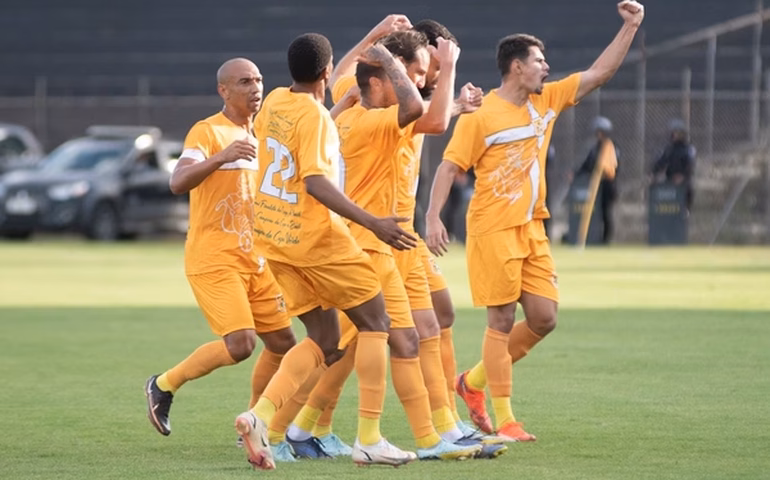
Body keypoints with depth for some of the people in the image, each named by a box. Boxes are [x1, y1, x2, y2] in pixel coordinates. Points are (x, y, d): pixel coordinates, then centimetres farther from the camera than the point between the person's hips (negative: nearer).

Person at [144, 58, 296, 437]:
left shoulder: (257, 137, 16)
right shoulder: (207, 132, -9)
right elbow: (178, 182, -26)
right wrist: (221, 157, -39)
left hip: (254, 260, 8)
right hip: (214, 259, -8)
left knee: (282, 342, 3)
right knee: (240, 343, -19)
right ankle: (163, 386, 1)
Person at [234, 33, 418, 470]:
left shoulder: (275, 102, 6)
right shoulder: (315, 115, -17)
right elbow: (315, 181, -25)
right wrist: (373, 223, -29)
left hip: (273, 236, 8)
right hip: (315, 236, -8)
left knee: (324, 342, 12)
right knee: (375, 322, 7)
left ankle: (260, 417, -8)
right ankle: (369, 440, 1)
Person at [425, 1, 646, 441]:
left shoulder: (548, 100, 9)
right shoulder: (481, 117, -9)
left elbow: (600, 73, 13)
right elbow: (449, 166, -9)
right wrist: (433, 217, -19)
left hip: (533, 228, 7)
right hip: (493, 228, -7)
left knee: (544, 318, 3)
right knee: (502, 321, -4)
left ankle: (474, 382, 20)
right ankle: (503, 420, 1)